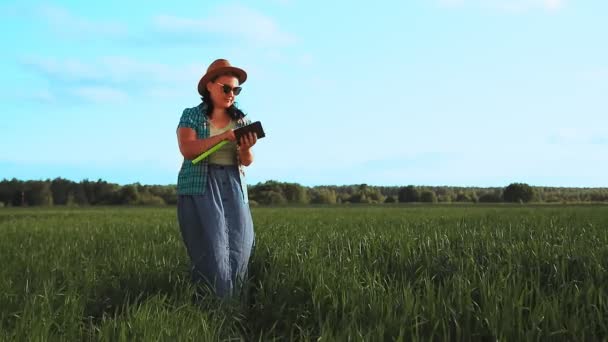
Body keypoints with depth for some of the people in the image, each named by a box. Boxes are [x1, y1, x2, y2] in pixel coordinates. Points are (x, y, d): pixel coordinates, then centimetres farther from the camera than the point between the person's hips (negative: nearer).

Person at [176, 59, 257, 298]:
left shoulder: (241, 120, 10)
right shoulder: (191, 116, 2)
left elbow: (246, 162, 5)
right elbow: (187, 150, -13)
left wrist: (246, 149, -19)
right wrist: (221, 137, -22)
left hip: (233, 188, 4)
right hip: (199, 188, -3)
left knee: (238, 244, -4)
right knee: (211, 245, -9)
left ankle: (231, 302, 6)